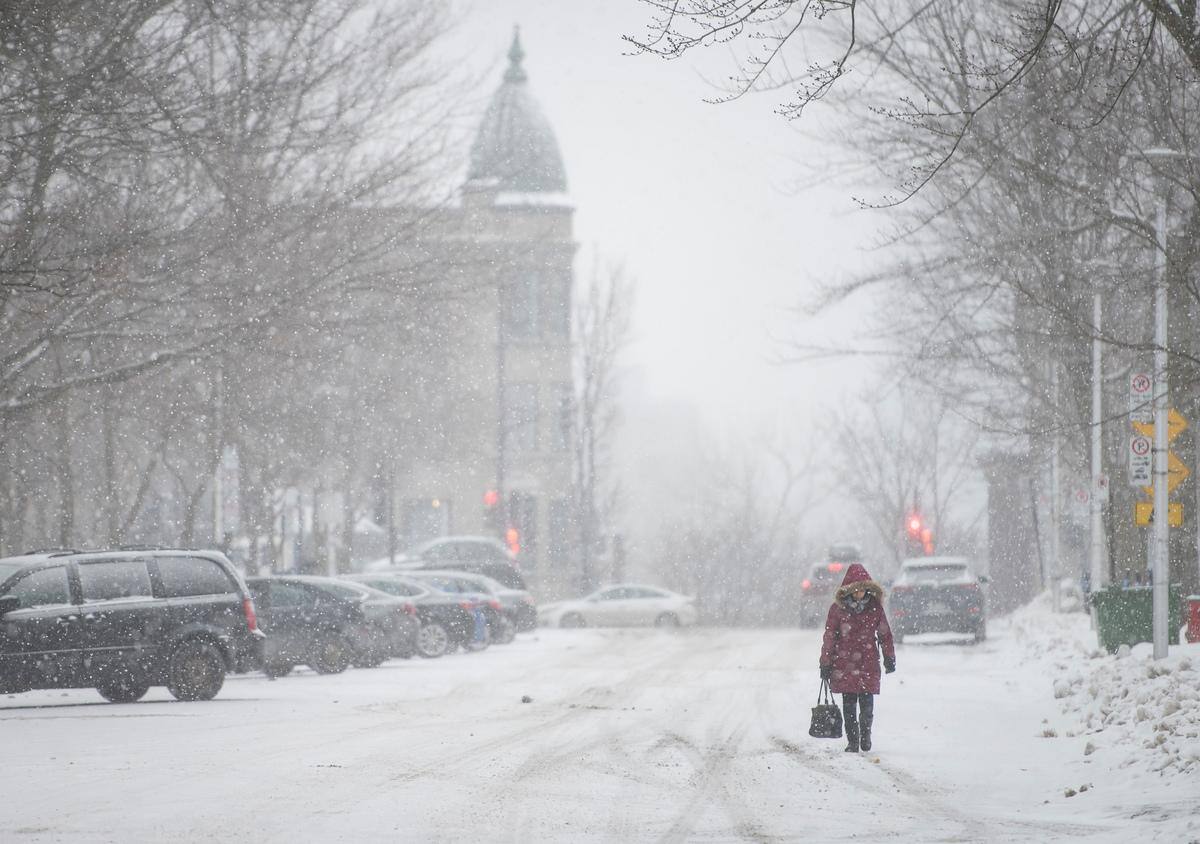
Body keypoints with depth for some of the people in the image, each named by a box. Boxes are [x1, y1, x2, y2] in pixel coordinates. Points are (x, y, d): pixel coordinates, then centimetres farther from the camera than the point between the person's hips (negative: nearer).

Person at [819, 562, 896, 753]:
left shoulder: (874, 607, 4)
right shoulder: (837, 608, -1)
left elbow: (884, 633, 12)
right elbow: (829, 637, 3)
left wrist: (889, 658, 13)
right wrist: (825, 663, 2)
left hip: (868, 662, 0)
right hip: (844, 663, 0)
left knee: (867, 702, -5)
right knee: (849, 704, 0)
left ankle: (865, 732, 20)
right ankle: (852, 741, 10)